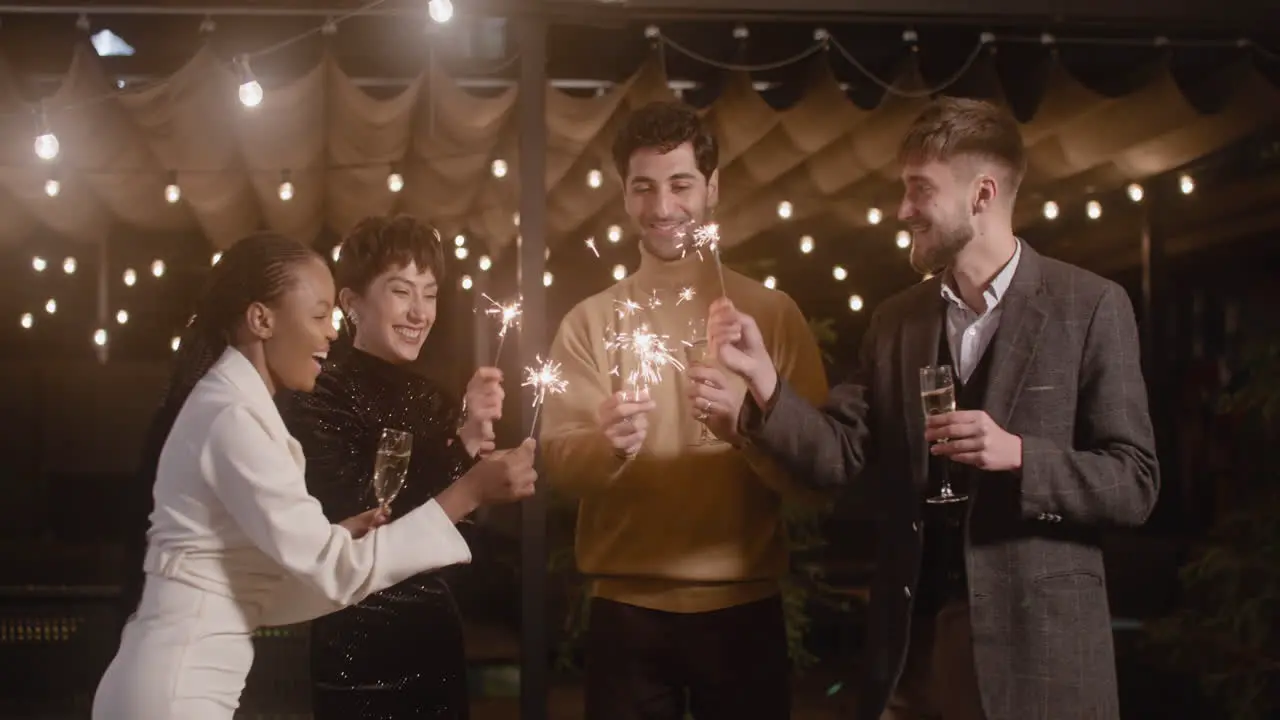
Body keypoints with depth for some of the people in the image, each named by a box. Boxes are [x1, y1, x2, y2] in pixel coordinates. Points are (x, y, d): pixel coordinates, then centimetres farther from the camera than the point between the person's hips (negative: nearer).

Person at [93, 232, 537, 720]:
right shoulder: (233, 418, -17)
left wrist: (336, 535, 0)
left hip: (183, 678, 9)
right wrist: (470, 492, -19)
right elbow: (336, 570, -20)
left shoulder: (233, 404, 13)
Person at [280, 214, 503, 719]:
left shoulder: (432, 396, 9)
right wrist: (459, 446, -23)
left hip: (437, 636, 6)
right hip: (359, 646, -6)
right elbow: (355, 525, -21)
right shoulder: (320, 398, -11)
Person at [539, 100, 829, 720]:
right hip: (626, 610, 1)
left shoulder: (773, 313, 0)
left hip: (744, 608, 0)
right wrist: (607, 444, -27)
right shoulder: (589, 321, 3)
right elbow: (556, 461, -6)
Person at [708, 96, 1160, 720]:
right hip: (912, 641, 4)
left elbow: (1135, 485, -6)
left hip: (1036, 644, -4)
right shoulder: (895, 320, 9)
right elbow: (842, 456, 1)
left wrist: (1019, 455, -22)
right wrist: (762, 376, -13)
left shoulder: (1090, 307, -5)